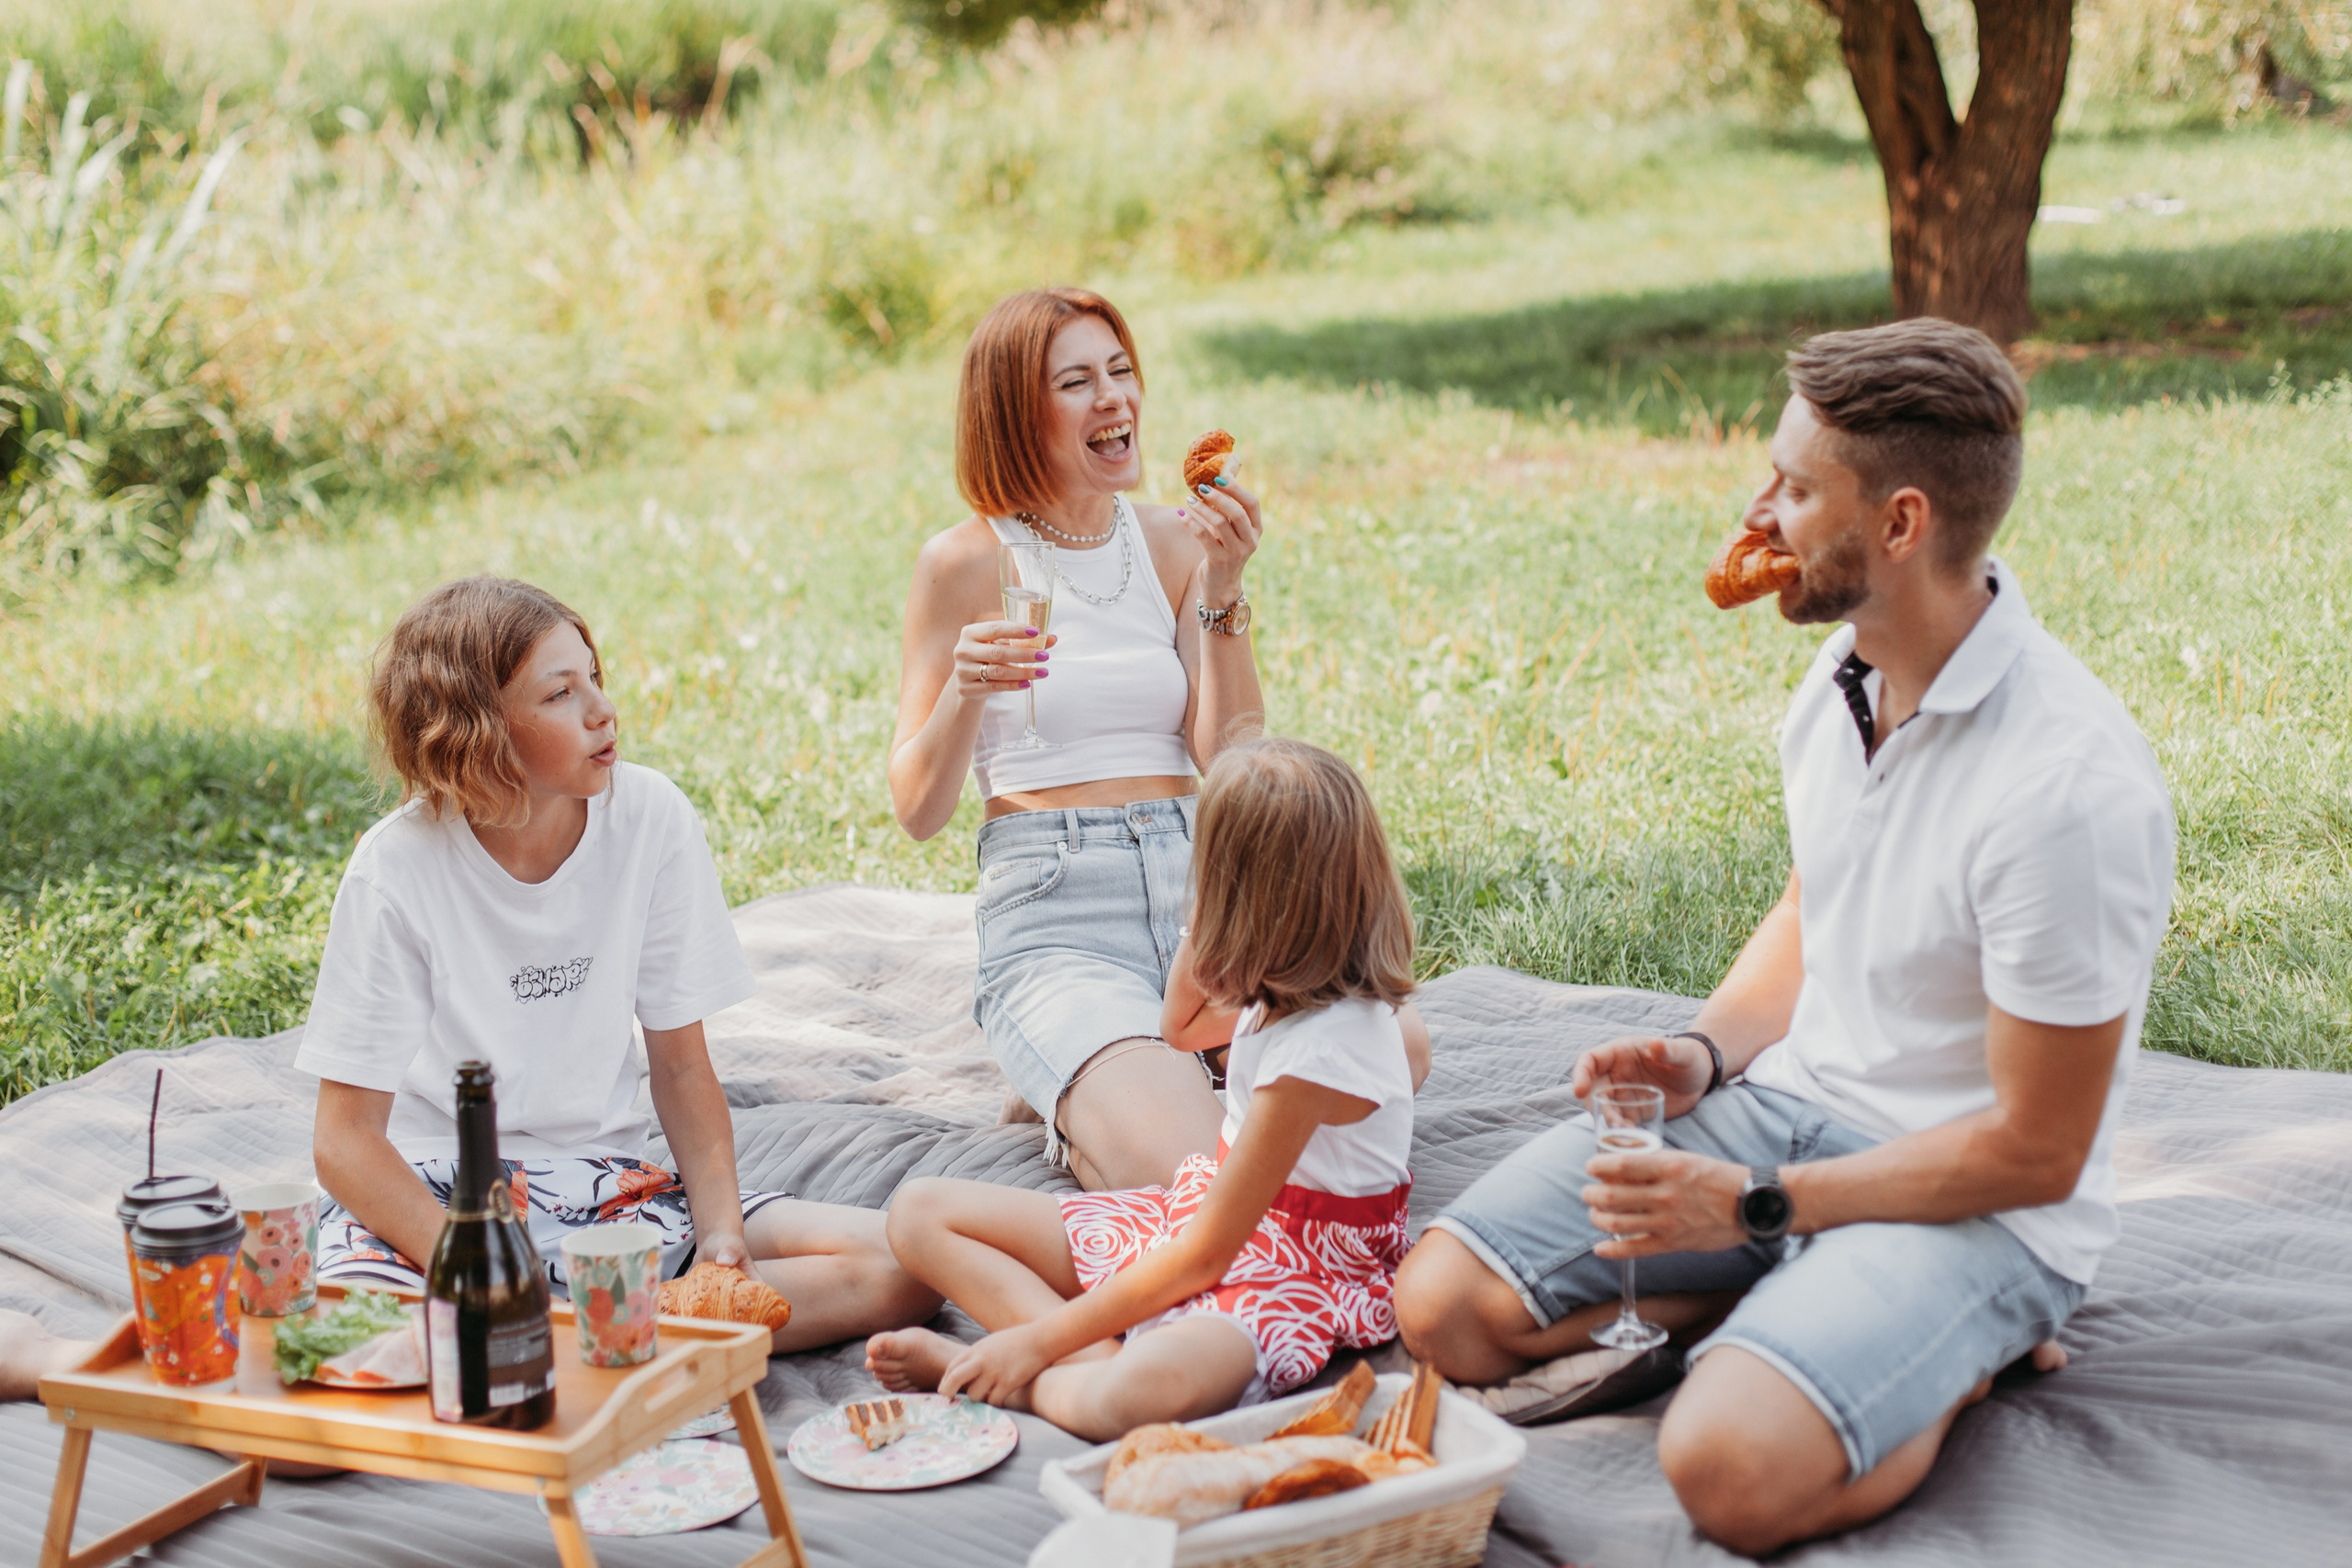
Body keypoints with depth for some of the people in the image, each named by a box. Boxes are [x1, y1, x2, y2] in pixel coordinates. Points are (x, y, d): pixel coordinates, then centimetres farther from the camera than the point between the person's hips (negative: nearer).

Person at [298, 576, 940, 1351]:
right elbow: (347, 1138, -13)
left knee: (904, 1264, -15)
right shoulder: (398, 867, -15)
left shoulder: (651, 818, -6)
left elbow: (681, 1064, 2)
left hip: (604, 1182, 5)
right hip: (425, 1195, -4)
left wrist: (724, 1238, -13)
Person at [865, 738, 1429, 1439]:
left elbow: (1203, 1257, -24)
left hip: (1283, 1279, -10)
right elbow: (1180, 1029, 22)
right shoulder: (1288, 987, -3)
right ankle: (1100, 1357, -17)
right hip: (1198, 1214, 10)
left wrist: (1038, 1340, -19)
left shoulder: (1315, 1053, -29)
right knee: (919, 1212, 0)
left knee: (1132, 1396, -46)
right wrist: (1201, 933, 2)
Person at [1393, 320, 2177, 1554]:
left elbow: (2034, 1151, -19)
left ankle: (1956, 1364, -2)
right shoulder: (1844, 667, 0)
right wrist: (1706, 1053, -1)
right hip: (1788, 1103, 7)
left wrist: (1755, 1208, -17)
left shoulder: (2070, 789, -26)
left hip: (1979, 1204, -7)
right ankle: (1808, 1313, 4)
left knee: (1728, 1468, -31)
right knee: (1444, 1307, -7)